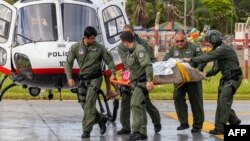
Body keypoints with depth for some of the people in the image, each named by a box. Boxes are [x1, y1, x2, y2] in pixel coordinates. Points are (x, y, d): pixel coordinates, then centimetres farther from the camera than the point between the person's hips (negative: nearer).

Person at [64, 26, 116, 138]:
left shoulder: (99, 47, -7)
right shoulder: (75, 48, -3)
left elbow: (109, 60, 1)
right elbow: (68, 63, 0)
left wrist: (113, 73, -13)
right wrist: (69, 77, -12)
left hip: (95, 78, -4)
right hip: (83, 78, 4)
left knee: (89, 103, -14)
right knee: (83, 103, 7)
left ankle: (86, 130, -14)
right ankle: (100, 119, 29)